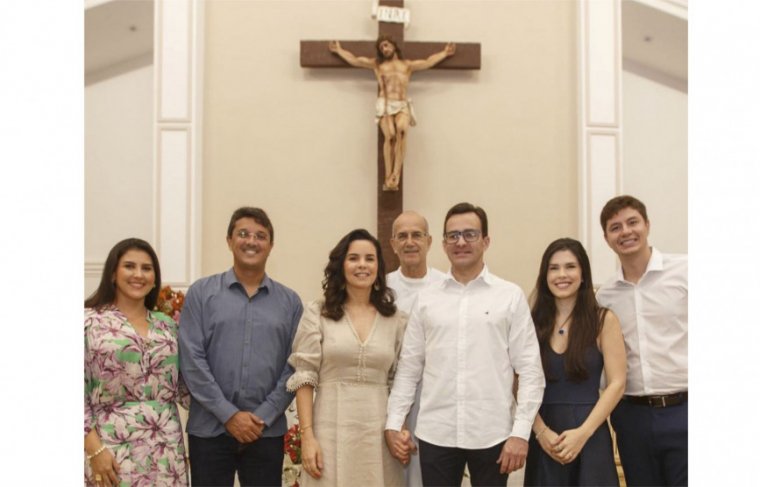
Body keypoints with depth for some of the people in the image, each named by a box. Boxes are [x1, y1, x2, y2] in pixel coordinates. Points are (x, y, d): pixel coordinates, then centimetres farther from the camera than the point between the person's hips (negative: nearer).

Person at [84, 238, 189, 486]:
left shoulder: (167, 325, 11)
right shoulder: (89, 322, -2)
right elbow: (77, 393, -6)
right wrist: (95, 449, -12)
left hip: (167, 448, 4)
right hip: (114, 448, -4)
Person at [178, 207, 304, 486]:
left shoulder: (290, 301, 6)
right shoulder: (201, 293, 2)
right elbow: (191, 360, -5)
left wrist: (264, 416, -9)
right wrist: (229, 414, -10)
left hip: (267, 431, 1)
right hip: (210, 428, -1)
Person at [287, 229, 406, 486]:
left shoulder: (396, 319, 6)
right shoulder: (318, 313, 0)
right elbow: (304, 378, -2)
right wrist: (307, 436, -9)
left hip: (379, 434, 2)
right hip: (332, 431, -2)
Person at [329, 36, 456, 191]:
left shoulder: (408, 65, 26)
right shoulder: (376, 64, 24)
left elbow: (428, 62, 26)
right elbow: (353, 60, 26)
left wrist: (445, 53, 25)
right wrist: (339, 50, 27)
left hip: (402, 106, 0)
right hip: (384, 105, 0)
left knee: (401, 130, -33)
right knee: (389, 135, -28)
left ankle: (396, 174, -36)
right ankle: (388, 177, -30)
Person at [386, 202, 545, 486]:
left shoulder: (510, 297, 0)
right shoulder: (426, 299, 6)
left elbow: (530, 369, -2)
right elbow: (409, 367, 9)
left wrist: (521, 431, -9)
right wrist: (393, 423, 3)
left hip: (491, 435, -1)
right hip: (435, 434, 2)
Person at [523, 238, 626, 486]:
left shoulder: (603, 320, 0)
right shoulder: (533, 322, 4)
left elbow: (616, 383, -5)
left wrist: (583, 432, -13)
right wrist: (541, 431, -13)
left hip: (590, 435, -1)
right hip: (544, 437, 1)